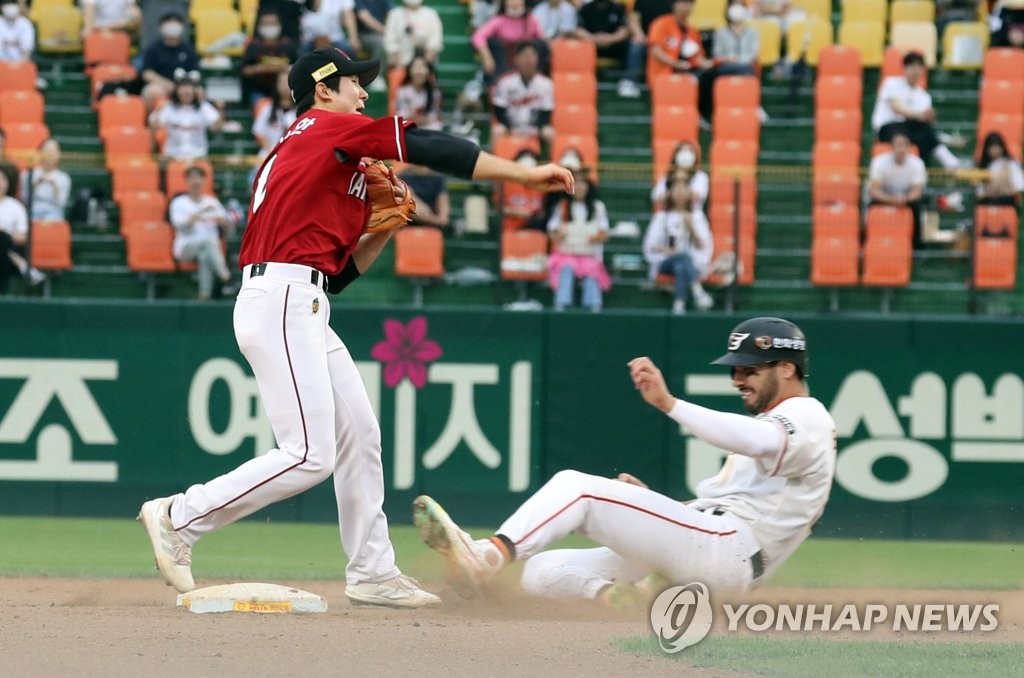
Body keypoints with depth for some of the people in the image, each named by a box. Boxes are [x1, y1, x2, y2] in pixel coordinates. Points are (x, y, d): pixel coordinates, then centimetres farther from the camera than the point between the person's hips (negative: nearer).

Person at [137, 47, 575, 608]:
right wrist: (527, 175, -5)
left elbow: (338, 273, 24)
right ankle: (180, 518, -6)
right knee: (310, 456, -12)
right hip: (281, 304, -10)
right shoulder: (330, 127, -1)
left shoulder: (288, 156, 26)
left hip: (302, 310, 10)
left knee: (359, 435, 11)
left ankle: (372, 573, 15)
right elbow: (431, 149, -7)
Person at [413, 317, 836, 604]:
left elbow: (759, 441, -27)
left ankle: (485, 559, -35)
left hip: (724, 547, -10)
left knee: (576, 486, -20)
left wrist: (668, 403, -34)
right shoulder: (770, 422, 33)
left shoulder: (808, 416, -1)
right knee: (542, 572, -1)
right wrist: (648, 502, 13)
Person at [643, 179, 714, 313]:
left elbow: (703, 247, 6)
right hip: (665, 261, -1)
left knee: (681, 267, -37)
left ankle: (679, 305, -53)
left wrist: (691, 228, -9)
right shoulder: (662, 216, 11)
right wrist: (668, 250, -15)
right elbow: (650, 246, 5)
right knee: (684, 256, -36)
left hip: (693, 262, 1)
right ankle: (698, 292, -54)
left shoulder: (697, 216, 14)